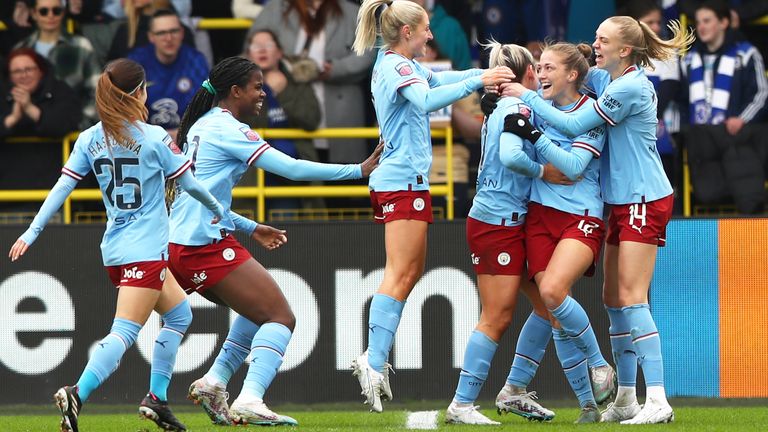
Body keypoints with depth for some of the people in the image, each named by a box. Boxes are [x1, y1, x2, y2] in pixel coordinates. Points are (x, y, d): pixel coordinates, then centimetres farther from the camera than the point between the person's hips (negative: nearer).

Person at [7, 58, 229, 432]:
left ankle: (157, 398, 18)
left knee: (179, 314, 23)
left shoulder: (90, 139, 4)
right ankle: (77, 395, -32)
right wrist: (217, 210, 16)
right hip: (145, 251, -7)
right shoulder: (153, 137, -10)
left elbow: (61, 187, -1)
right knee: (125, 332, -14)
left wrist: (31, 233, 2)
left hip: (114, 248, 7)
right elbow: (189, 184, -1)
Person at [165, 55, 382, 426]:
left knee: (260, 311, 23)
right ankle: (250, 401, -24)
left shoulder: (200, 128, 19)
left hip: (180, 246, 10)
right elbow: (291, 168, -13)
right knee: (281, 318, -9)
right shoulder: (227, 129, -9)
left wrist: (249, 228, 24)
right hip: (208, 246, -10)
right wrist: (359, 170, -9)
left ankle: (213, 382, 13)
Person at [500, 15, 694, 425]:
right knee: (614, 298, 11)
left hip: (645, 202, -10)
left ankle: (657, 401, -21)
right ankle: (625, 400, 18)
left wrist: (527, 97, -10)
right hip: (624, 203, 10)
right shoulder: (607, 79, 11)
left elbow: (574, 125, -18)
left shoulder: (629, 88, -18)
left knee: (630, 297, -16)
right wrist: (522, 84, 5)